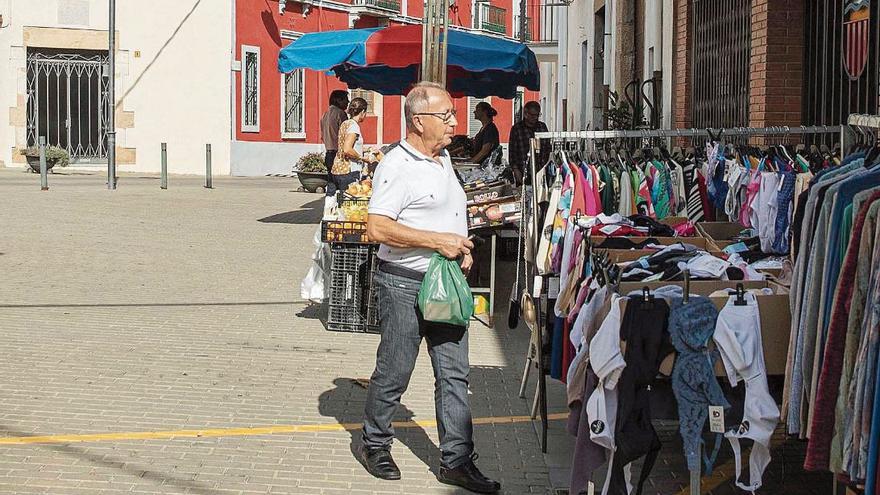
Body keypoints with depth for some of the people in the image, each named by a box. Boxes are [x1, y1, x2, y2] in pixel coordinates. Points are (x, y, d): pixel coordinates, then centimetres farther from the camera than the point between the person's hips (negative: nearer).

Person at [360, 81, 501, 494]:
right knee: (394, 371, 4)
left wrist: (462, 248, 9)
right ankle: (375, 445, 23)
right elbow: (378, 228, -23)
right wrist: (437, 240, -22)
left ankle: (456, 460, 11)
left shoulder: (443, 158, 14)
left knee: (454, 374, 6)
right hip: (405, 285, -8)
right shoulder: (397, 166, -15)